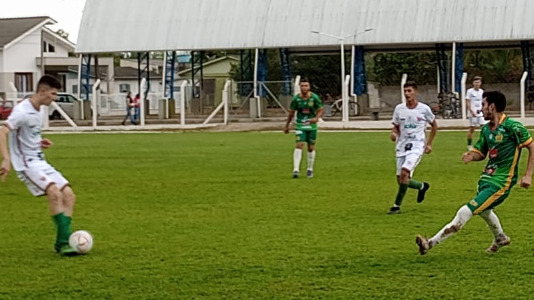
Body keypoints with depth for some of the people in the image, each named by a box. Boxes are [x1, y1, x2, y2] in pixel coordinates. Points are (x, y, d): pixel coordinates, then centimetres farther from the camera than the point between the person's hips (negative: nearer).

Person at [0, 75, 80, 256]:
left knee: (68, 195, -1)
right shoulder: (22, 111, -15)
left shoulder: (37, 112, 13)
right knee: (55, 193, -26)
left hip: (40, 163, 9)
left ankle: (62, 244, 0)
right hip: (27, 165, -9)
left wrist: (40, 143, 9)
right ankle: (64, 242, -24)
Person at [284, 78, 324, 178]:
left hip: (312, 126, 1)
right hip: (300, 126, -1)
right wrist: (287, 125, 13)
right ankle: (296, 170, -20)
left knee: (311, 148, 8)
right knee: (299, 146, -15)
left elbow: (321, 110, -1)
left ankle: (310, 169, 24)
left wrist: (316, 118, -22)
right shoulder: (296, 98, -6)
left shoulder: (314, 98, -9)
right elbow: (291, 113, 7)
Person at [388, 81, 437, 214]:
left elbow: (434, 125, 12)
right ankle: (422, 186, 34)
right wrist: (394, 133, -10)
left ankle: (397, 205, -16)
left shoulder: (424, 109, -3)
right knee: (401, 180, 3)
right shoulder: (399, 108, 4)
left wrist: (429, 144, 7)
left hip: (416, 146, -4)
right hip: (402, 147, 4)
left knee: (404, 173, -25)